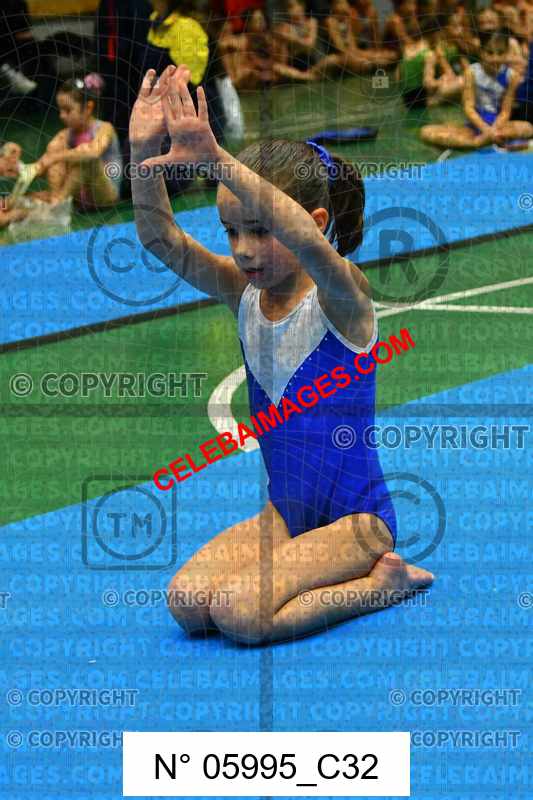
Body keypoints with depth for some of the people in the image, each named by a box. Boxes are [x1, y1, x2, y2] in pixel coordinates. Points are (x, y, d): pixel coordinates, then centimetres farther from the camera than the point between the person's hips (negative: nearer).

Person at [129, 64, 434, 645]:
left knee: (240, 613, -25)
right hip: (286, 512, 7)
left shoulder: (338, 296, -18)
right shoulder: (246, 294, 0)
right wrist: (145, 152, -31)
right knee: (186, 603, -15)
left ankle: (383, 580, -2)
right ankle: (323, 574, 7)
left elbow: (311, 244, -42)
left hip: (358, 517, -7)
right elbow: (160, 238, -12)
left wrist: (219, 161, -53)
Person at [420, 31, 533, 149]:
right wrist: (486, 129, -27)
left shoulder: (511, 76, -6)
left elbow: (505, 112, -5)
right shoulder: (472, 72, -8)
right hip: (475, 125, 0)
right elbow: (469, 108, -11)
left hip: (498, 124, 0)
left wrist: (493, 130, -26)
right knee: (427, 132, -24)